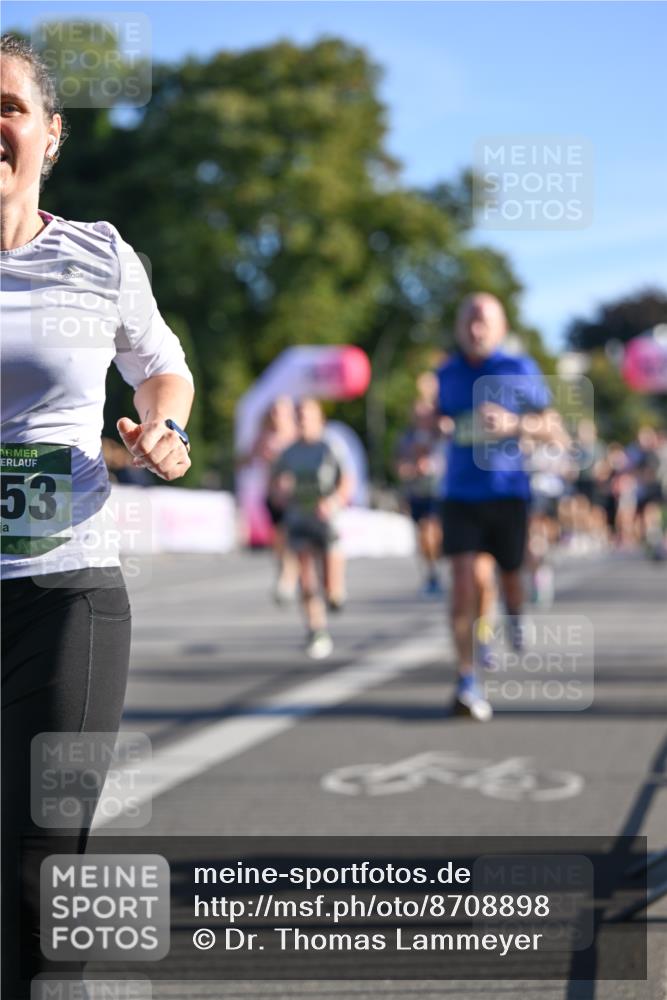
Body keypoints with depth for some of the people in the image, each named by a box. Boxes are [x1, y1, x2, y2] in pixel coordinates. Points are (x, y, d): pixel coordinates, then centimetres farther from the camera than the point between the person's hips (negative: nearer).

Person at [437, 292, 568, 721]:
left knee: (509, 574, 10)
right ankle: (468, 683, -10)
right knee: (464, 582, -12)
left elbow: (555, 430, -3)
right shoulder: (446, 376, 7)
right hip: (461, 493, 1)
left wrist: (513, 424, -20)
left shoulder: (521, 371, -3)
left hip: (508, 492, -1)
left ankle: (515, 618, 49)